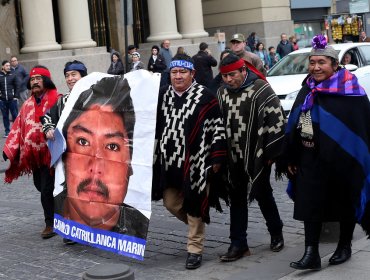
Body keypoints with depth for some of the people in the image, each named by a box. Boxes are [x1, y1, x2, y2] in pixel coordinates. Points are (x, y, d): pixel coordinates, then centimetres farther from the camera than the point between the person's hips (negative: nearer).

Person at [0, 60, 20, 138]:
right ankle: (7, 131, 16)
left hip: (12, 99, -2)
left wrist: (16, 96, -5)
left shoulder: (13, 75, 0)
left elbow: (17, 86, 0)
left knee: (15, 115, 2)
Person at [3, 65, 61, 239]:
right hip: (34, 155, 7)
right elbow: (19, 127, 12)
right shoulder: (28, 104, 13)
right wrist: (10, 150, 6)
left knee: (47, 190, -5)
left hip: (50, 153, -7)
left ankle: (51, 223, 10)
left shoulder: (56, 101, -9)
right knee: (40, 186, 15)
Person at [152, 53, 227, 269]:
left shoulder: (205, 97, -8)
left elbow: (217, 129, -7)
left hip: (194, 163, -6)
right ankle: (198, 225, 39)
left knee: (193, 207, 1)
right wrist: (157, 155, 18)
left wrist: (216, 158, -8)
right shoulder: (163, 95, 9)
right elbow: (155, 125, 19)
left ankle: (195, 250, 14)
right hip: (169, 162, 6)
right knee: (171, 204, 13)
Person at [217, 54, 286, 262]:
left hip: (257, 156, -5)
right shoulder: (222, 92, 5)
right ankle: (239, 244, 12)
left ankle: (276, 233, 32)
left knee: (263, 195, 9)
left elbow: (276, 120, -11)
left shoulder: (260, 89, -11)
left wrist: (272, 151, -10)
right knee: (237, 199, 6)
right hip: (233, 157, 5)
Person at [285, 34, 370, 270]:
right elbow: (294, 125, 10)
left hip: (343, 160, -4)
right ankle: (311, 253, 1)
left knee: (345, 205, 11)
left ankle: (345, 246, 29)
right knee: (310, 205, -1)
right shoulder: (307, 92, 7)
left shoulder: (351, 92, -11)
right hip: (311, 160, 5)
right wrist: (291, 158, 9)